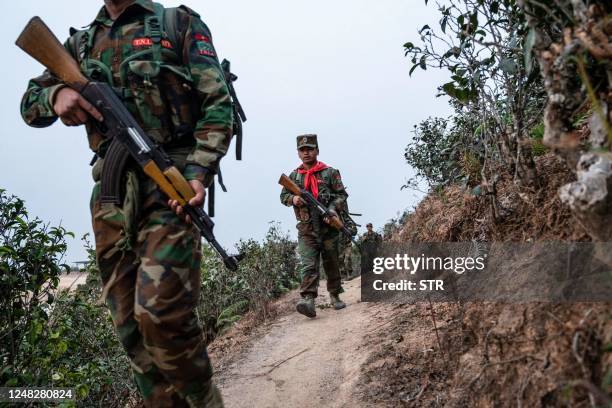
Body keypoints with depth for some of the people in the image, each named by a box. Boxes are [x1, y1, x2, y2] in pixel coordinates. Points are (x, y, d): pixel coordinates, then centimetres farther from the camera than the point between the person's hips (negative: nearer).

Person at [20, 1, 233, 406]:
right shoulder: (82, 41, 22)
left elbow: (218, 103, -1)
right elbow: (30, 103, 21)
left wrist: (199, 170, -16)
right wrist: (56, 95, -4)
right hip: (111, 191, 6)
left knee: (161, 312, -16)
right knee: (130, 322, 6)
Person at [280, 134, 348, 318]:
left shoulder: (330, 173, 3)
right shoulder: (294, 176, 10)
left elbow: (342, 195, 1)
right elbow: (283, 196, 17)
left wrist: (332, 208, -16)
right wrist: (293, 199, -5)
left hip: (328, 226, 0)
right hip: (306, 229, 1)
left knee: (331, 263, 10)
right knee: (308, 265, -11)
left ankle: (335, 296, 26)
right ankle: (308, 300, -20)